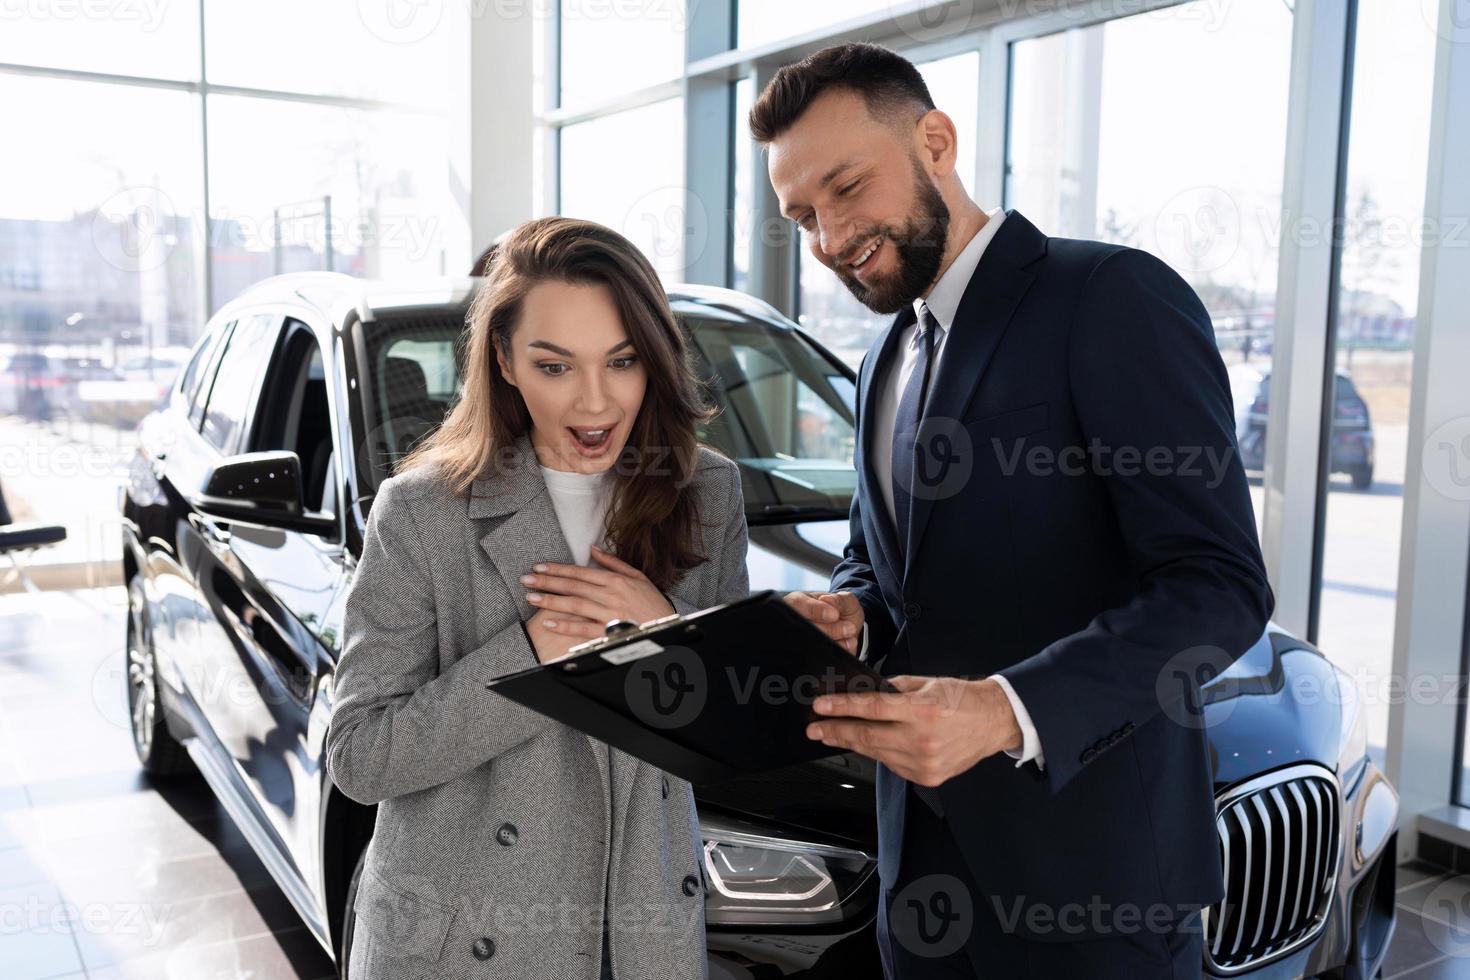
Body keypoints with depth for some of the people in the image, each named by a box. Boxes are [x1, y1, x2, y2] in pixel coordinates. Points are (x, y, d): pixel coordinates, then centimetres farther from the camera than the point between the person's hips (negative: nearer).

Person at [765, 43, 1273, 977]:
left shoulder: (1115, 297, -13)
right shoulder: (889, 362, 12)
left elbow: (1219, 582, -19)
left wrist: (1010, 709, -31)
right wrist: (848, 615, -3)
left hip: (1088, 853, -7)